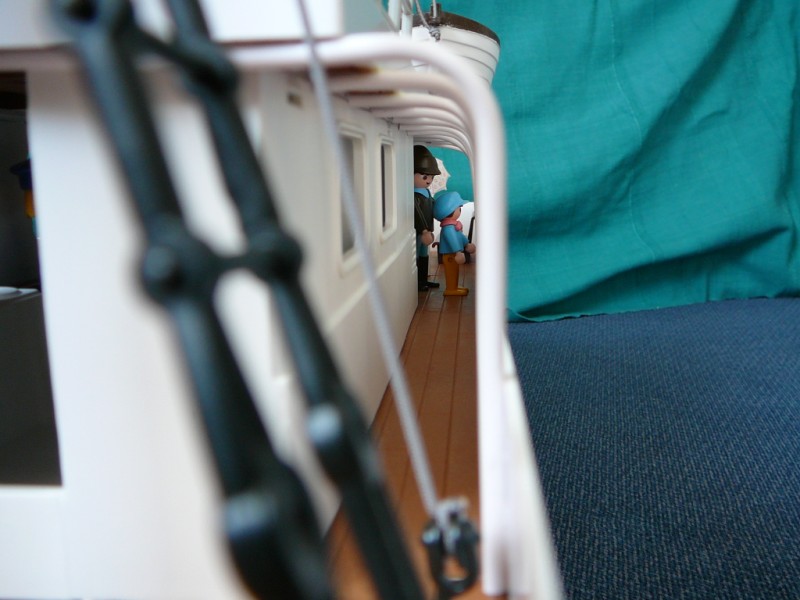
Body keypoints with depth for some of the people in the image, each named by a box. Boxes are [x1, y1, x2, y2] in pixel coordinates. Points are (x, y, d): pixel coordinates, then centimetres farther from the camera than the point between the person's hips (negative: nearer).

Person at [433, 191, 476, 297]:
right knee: (451, 271, -2)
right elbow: (452, 239, -31)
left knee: (454, 271, 18)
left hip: (453, 254, 11)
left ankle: (454, 287, 28)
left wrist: (467, 243, 32)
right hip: (450, 254, -11)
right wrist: (458, 252, -34)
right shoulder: (448, 227, -26)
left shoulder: (453, 224, 10)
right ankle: (450, 289, 5)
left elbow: (460, 235, 23)